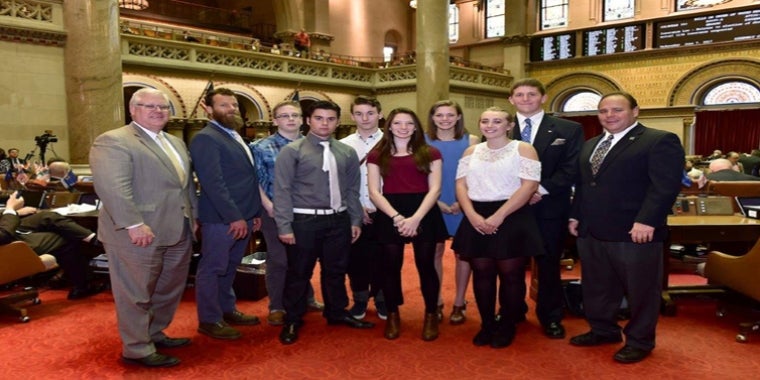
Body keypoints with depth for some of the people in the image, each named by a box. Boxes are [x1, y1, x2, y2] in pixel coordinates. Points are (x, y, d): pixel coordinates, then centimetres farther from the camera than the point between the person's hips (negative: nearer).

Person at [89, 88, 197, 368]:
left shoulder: (176, 143, 18)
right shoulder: (113, 141, -11)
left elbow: (187, 183, 23)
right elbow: (112, 186, -22)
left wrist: (193, 216, 16)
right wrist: (134, 224, -27)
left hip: (177, 231, 9)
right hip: (139, 234, -9)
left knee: (169, 289, 19)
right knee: (136, 293, 3)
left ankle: (154, 334, 35)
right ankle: (137, 349, 16)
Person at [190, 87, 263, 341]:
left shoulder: (235, 137, 17)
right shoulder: (205, 138, -13)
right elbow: (213, 183, -22)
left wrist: (254, 213, 15)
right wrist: (234, 216, -23)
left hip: (242, 217, 9)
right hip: (220, 219, -9)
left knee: (229, 268, 19)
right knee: (212, 269, 3)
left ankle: (226, 310, 32)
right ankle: (209, 320, 14)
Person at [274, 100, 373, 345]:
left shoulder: (347, 152, 9)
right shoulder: (292, 151, -4)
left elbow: (353, 189, 13)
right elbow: (282, 190, -8)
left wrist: (355, 220, 9)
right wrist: (284, 226, -12)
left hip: (339, 220, 4)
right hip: (305, 220, -4)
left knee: (336, 270, 15)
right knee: (299, 272, 6)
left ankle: (337, 313, 35)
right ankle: (292, 321, 23)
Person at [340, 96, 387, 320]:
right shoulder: (343, 145, 3)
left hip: (383, 213, -1)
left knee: (381, 258, 8)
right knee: (356, 258, 10)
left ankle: (381, 299, 27)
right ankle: (360, 299, 28)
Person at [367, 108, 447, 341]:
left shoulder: (430, 153, 7)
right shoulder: (377, 155, 8)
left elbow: (435, 189, 0)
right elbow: (374, 192, 1)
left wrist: (415, 218, -14)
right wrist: (396, 217, -13)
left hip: (424, 214, 0)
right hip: (389, 215, 1)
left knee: (426, 265, 2)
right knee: (391, 266, 4)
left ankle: (431, 315, 19)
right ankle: (392, 316, 22)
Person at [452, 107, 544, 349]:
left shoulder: (523, 149, -1)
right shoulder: (471, 151, 13)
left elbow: (529, 186, -11)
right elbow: (461, 185, 6)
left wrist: (498, 216, -18)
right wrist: (472, 216, -11)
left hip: (512, 218, -4)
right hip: (476, 220, 4)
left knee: (510, 274, 3)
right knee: (482, 273, 9)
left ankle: (507, 327, 19)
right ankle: (486, 325, 22)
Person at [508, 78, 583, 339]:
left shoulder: (569, 129, 1)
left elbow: (571, 169, -6)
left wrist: (541, 190, -16)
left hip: (549, 207, -1)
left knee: (548, 264, 9)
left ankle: (550, 318, 25)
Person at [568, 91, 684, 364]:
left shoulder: (660, 141, -7)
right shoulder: (590, 145, 19)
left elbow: (666, 185, -16)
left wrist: (646, 221, -23)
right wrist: (576, 216, 15)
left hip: (634, 232, -7)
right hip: (591, 231, 7)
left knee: (640, 289, 8)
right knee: (596, 286, 16)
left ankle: (640, 340, 24)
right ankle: (603, 330, 34)